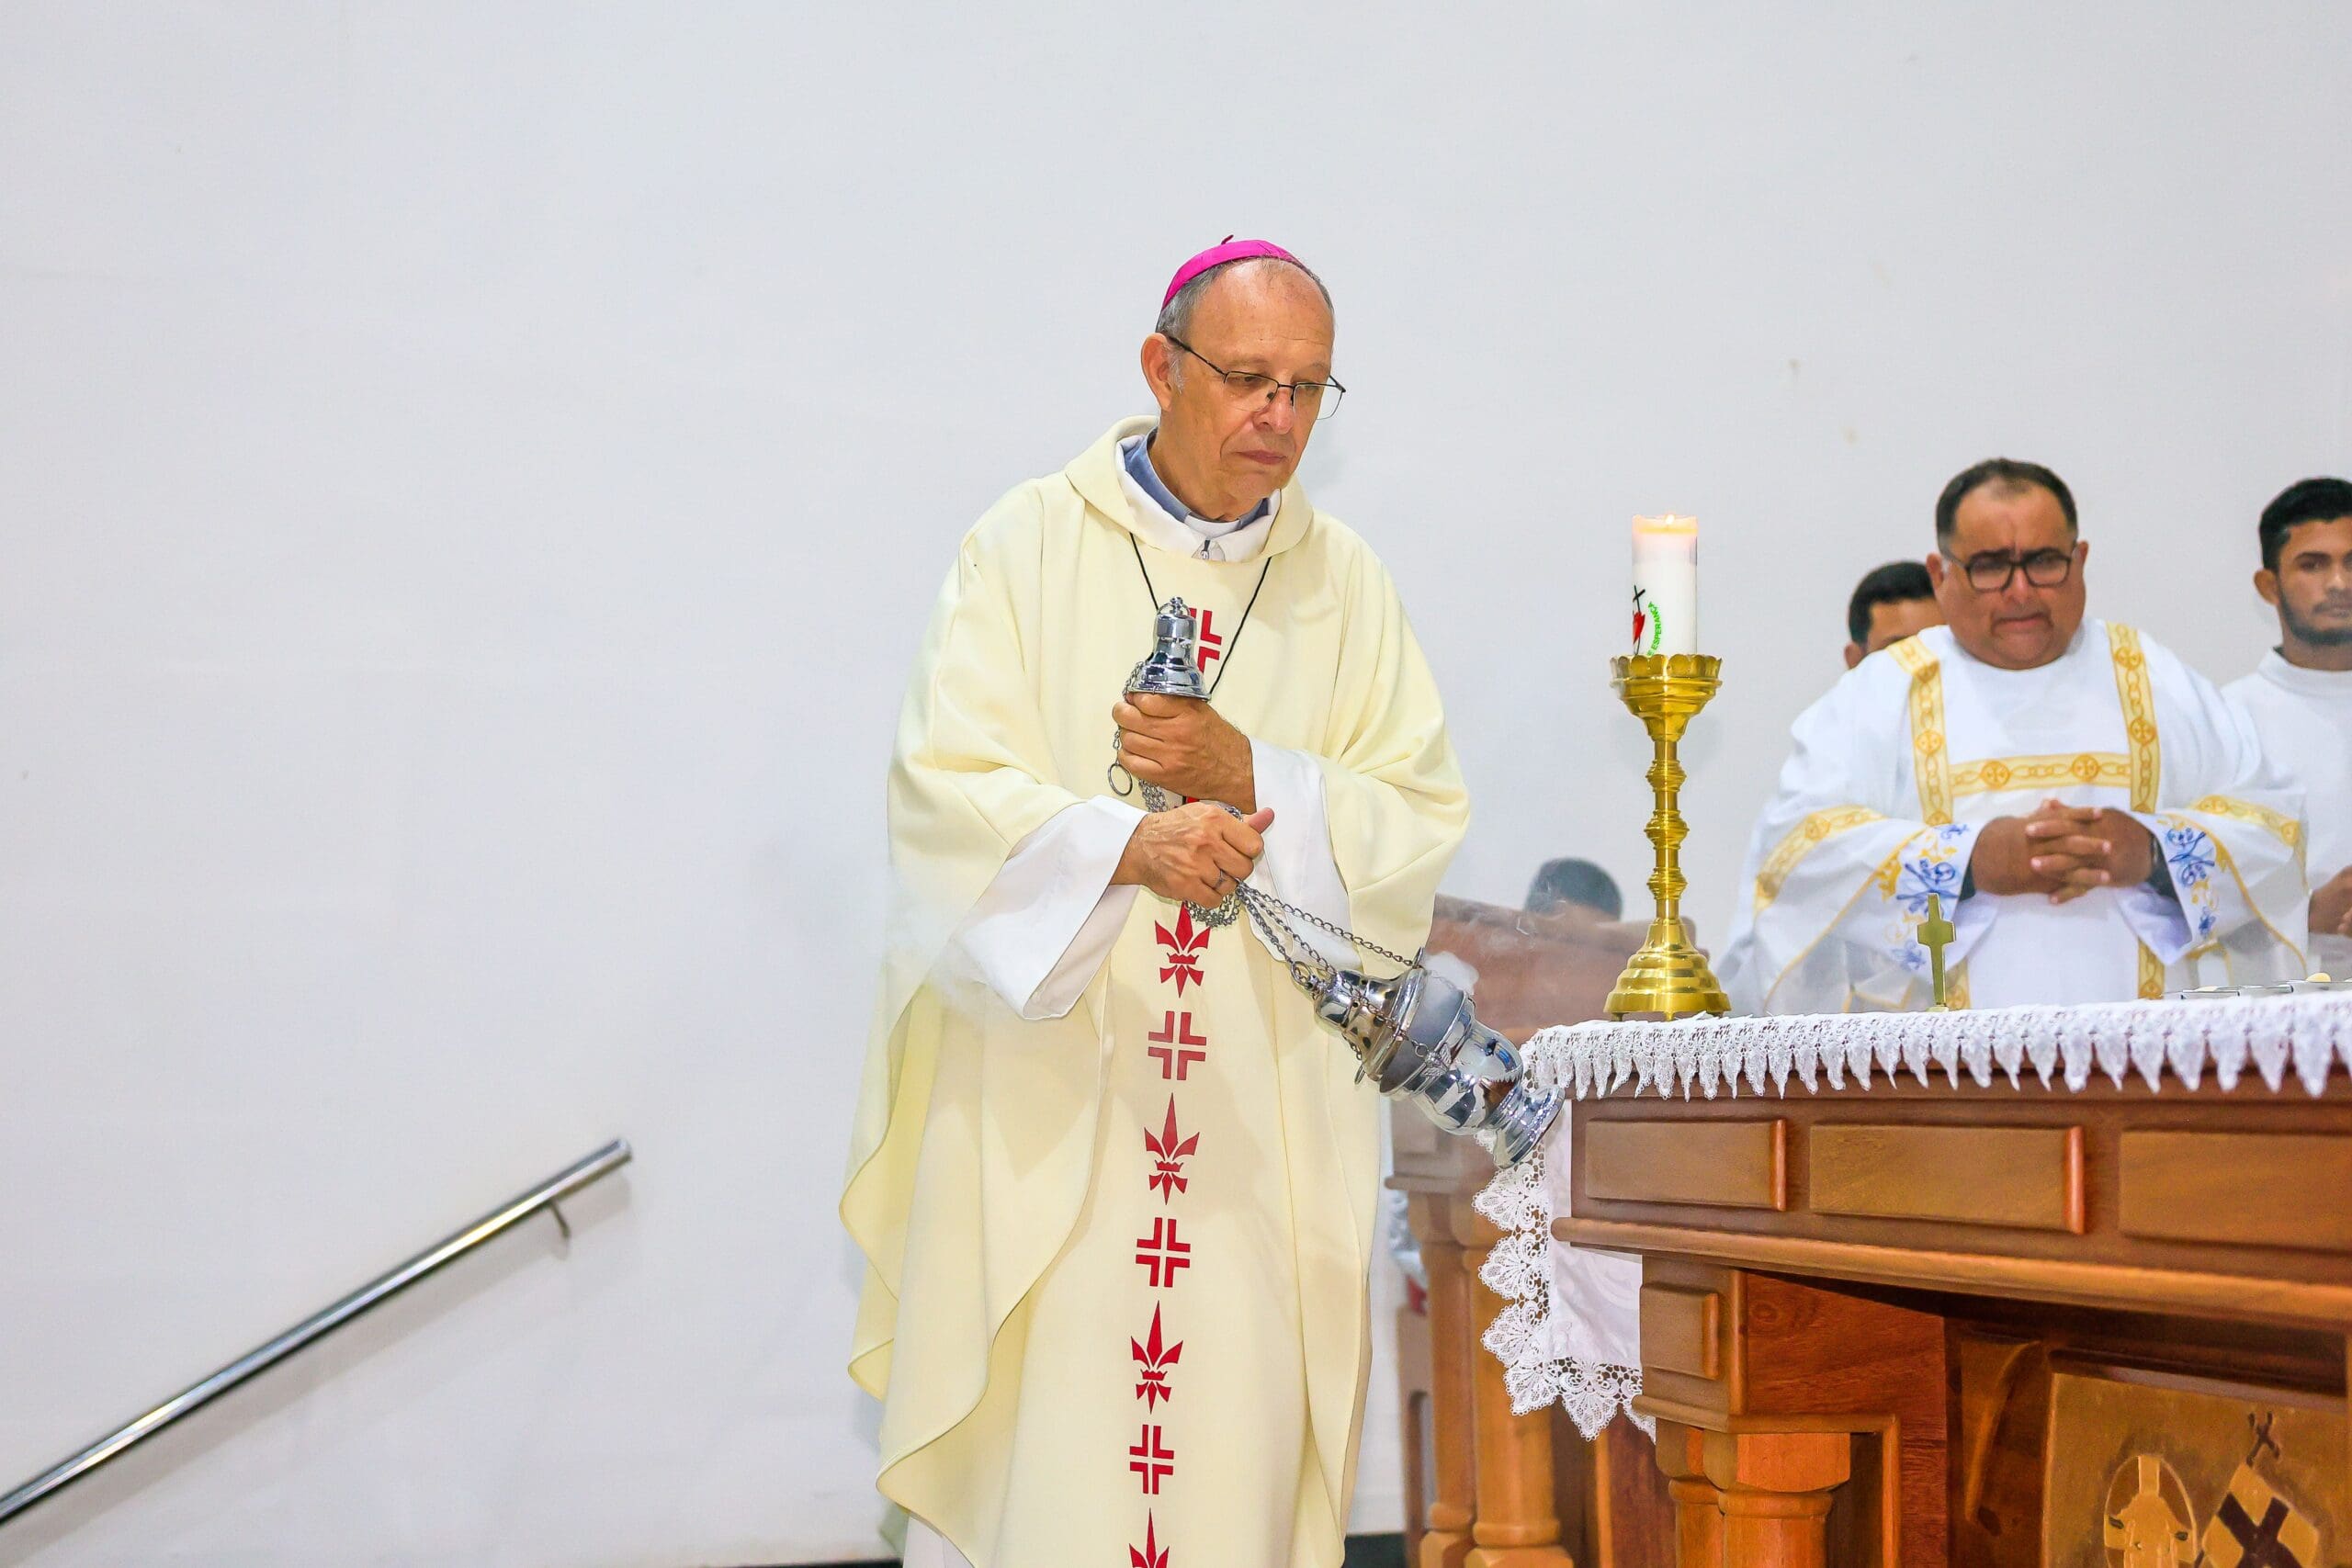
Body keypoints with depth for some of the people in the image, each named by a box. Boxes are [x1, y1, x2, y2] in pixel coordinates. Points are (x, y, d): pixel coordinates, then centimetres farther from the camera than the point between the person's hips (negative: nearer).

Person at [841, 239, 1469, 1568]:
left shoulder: (1348, 586, 10)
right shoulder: (1029, 546, 1)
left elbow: (1422, 827, 4)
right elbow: (947, 795, -10)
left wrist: (1248, 777, -13)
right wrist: (1125, 843, -28)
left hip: (1266, 1123, 3)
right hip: (1047, 1102, -2)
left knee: (1243, 1444, 1)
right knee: (1033, 1445, -4)